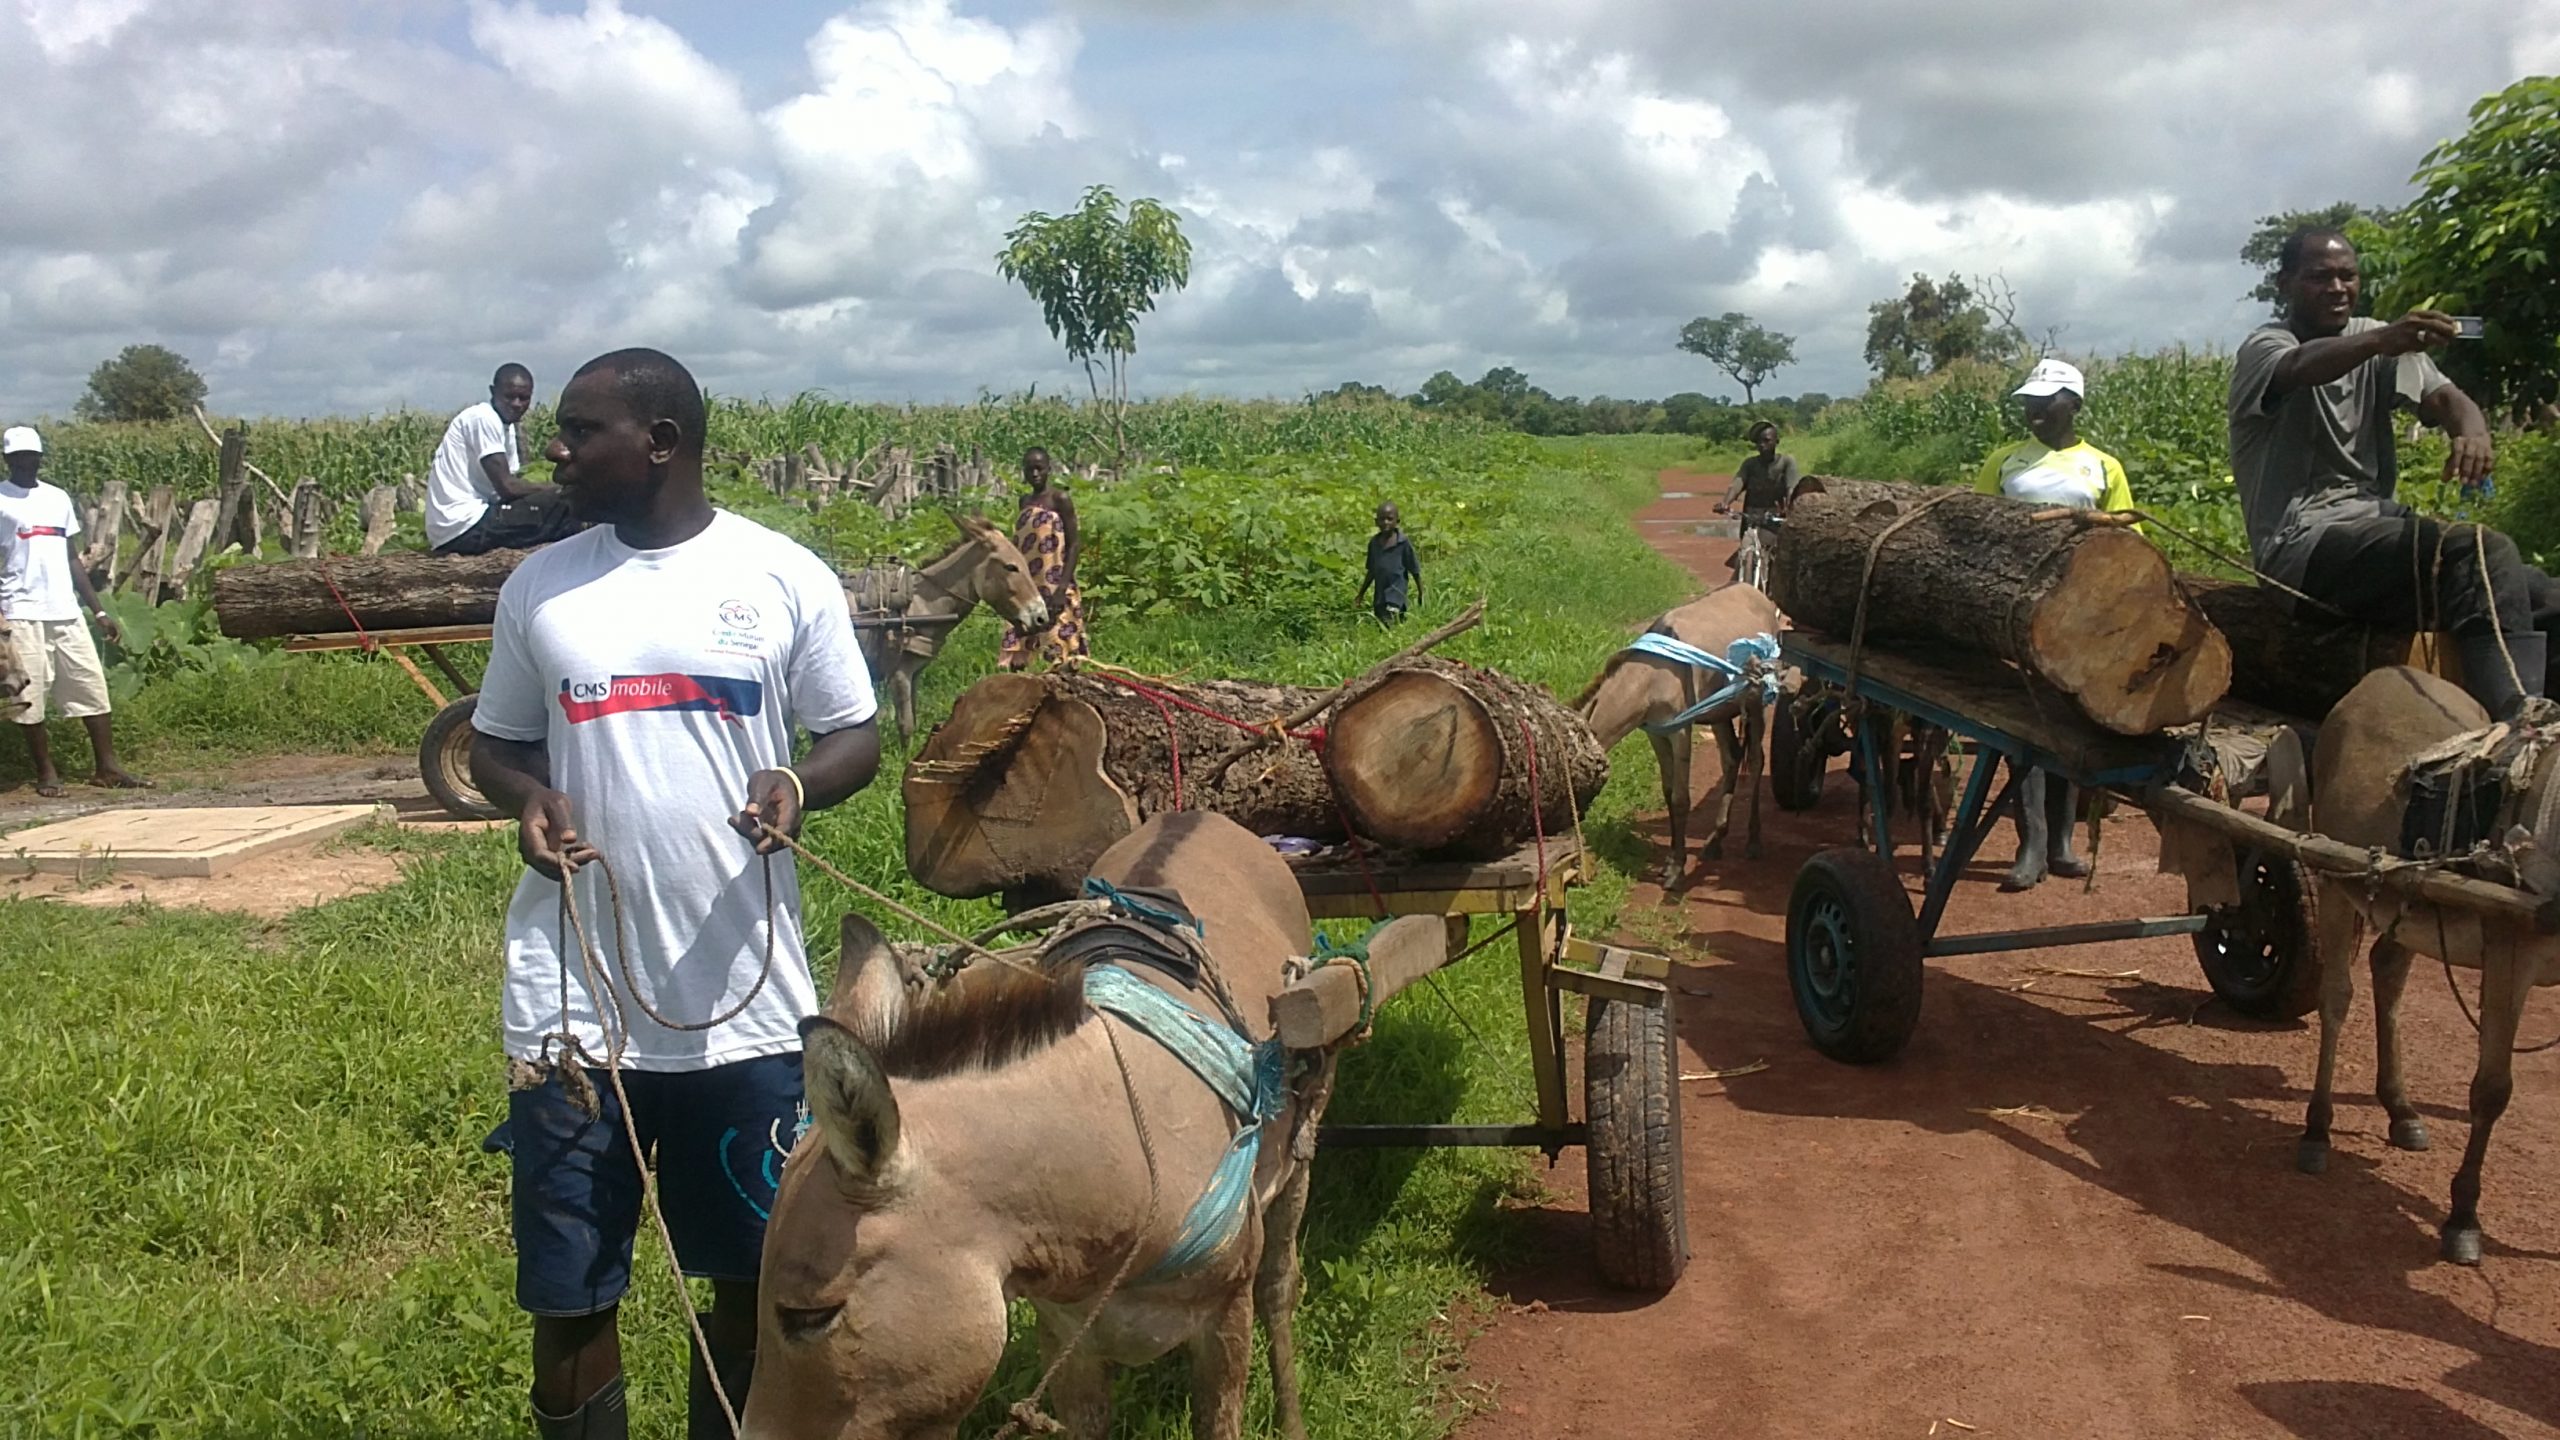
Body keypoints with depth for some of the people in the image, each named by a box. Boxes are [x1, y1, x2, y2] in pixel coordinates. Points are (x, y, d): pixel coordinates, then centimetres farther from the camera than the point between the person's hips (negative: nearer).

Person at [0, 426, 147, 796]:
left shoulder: (58, 498, 15)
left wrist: (99, 611, 14)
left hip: (67, 612, 5)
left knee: (92, 686, 2)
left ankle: (107, 768, 5)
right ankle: (46, 773, 9)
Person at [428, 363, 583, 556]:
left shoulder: (508, 427, 15)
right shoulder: (484, 418, -12)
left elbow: (513, 484, 8)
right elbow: (507, 487, -17)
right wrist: (560, 490, -9)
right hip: (463, 526, -9)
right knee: (561, 504, -15)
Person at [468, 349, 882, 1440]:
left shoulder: (785, 579, -2)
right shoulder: (540, 587, 5)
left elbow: (856, 737, 4)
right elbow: (495, 742, 14)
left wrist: (799, 784, -18)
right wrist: (528, 798, -9)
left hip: (746, 999, -1)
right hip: (574, 1001, 2)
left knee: (752, 1274, 13)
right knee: (569, 1293, 8)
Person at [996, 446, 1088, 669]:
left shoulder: (1060, 499, -4)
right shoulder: (1025, 502, 15)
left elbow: (1074, 545, -8)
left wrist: (1062, 588, -17)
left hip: (1053, 590, -7)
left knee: (1056, 649, -9)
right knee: (1017, 654, 5)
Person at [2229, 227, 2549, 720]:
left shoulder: (2371, 339, 19)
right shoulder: (2264, 349, 0)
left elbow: (2441, 394, 2)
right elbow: (2303, 368, -27)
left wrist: (2471, 430, -23)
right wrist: (2382, 341, -48)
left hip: (2374, 523, 7)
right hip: (2303, 546, -7)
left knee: (2539, 595, -13)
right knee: (2481, 552, -30)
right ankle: (2518, 722, -39)